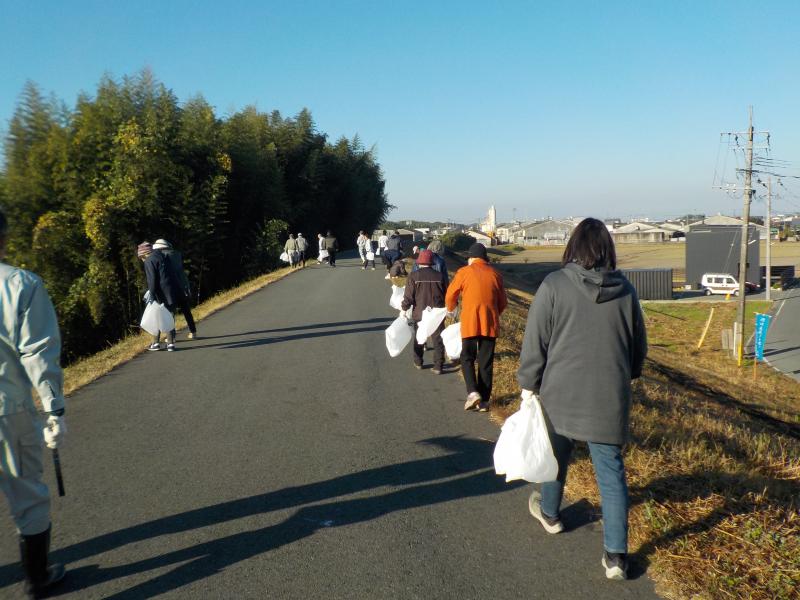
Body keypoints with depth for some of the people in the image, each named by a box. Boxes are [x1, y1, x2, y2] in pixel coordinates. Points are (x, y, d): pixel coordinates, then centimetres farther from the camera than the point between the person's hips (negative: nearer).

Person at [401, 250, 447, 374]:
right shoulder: (439, 276, -4)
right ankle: (438, 367, 6)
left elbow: (408, 297, -11)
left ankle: (418, 362, 30)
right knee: (438, 341, 7)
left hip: (419, 314, 0)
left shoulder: (413, 276, -11)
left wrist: (404, 308, 4)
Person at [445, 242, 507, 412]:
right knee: (486, 363, 10)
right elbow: (503, 302, 11)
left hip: (470, 324, -3)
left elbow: (450, 296, 4)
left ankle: (472, 392, -9)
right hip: (490, 325, 3)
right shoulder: (495, 274, 6)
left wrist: (451, 309, 25)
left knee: (467, 358, 11)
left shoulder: (464, 272, -3)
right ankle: (484, 402, 12)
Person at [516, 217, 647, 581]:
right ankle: (616, 554, 7)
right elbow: (639, 346, 12)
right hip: (610, 398, 2)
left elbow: (535, 342, -8)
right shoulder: (625, 290, 1)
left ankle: (549, 513, 43)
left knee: (556, 455, 21)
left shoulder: (554, 285, -10)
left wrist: (528, 385, 3)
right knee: (611, 472, 7)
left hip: (561, 393, -1)